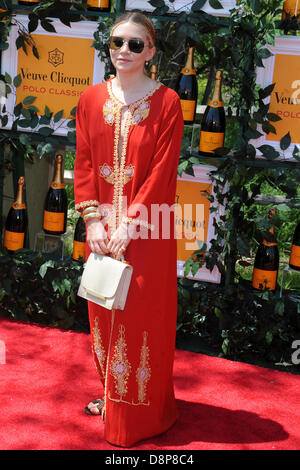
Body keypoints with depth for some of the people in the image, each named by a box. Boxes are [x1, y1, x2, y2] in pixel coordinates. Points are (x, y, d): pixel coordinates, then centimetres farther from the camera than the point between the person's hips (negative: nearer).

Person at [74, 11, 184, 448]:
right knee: (105, 311, 14)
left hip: (146, 230, -4)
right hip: (102, 229, 4)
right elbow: (83, 164, 3)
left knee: (144, 313, 4)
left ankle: (145, 409, 21)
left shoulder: (166, 102, -6)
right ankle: (112, 393, 34)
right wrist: (93, 219, -8)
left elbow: (163, 170, -11)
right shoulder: (91, 99, 5)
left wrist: (130, 224, -16)